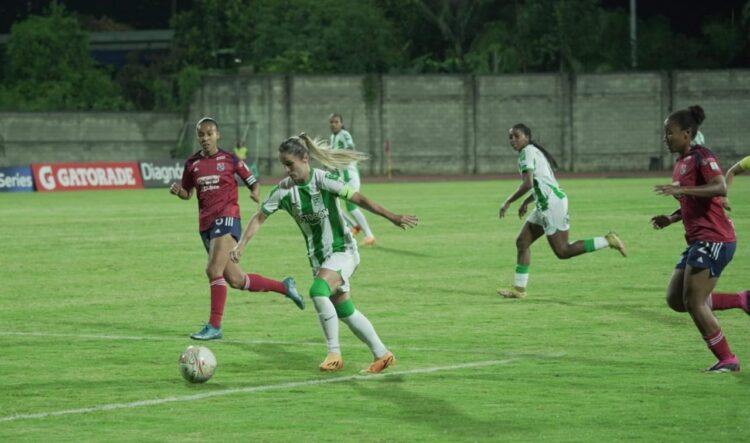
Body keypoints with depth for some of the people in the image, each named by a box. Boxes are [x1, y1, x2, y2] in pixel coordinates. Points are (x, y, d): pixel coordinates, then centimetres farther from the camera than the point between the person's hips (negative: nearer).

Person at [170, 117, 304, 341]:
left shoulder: (230, 160, 0)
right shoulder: (192, 163, 11)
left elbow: (253, 182, 8)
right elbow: (187, 193, 20)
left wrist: (255, 192, -14)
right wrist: (177, 190, -2)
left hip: (227, 217, -5)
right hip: (206, 223, 5)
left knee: (214, 270, -20)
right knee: (235, 280, 7)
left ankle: (214, 326, -14)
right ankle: (284, 287, 26)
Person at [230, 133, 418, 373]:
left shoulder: (323, 180, -17)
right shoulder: (284, 189, -3)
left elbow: (358, 198, -22)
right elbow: (260, 217, 4)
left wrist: (392, 216, -27)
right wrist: (242, 244, -7)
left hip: (343, 250, -6)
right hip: (318, 257, 6)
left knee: (318, 291, -29)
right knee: (345, 312, 8)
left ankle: (334, 353, -20)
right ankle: (382, 355, 22)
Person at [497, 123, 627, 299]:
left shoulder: (527, 152, -10)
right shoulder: (534, 151, 20)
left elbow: (528, 184, -20)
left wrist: (507, 202, -12)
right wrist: (527, 202, 28)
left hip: (551, 204, -10)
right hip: (545, 205, 10)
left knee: (562, 251, -8)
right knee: (522, 242, 10)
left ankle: (608, 241, -6)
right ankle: (519, 288, 12)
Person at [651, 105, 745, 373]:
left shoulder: (701, 157, -11)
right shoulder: (680, 164, 17)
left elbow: (721, 188, -27)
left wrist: (681, 190, -32)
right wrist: (671, 219, 10)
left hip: (714, 239, -10)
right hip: (698, 240, 10)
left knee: (694, 303, -12)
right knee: (675, 300, 7)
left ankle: (727, 360, -1)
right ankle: (742, 301, 12)